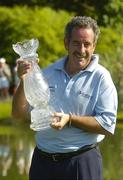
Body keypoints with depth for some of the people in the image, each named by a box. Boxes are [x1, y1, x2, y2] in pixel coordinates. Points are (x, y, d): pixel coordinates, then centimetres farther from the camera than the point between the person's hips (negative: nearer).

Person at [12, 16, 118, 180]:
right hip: (42, 159, 4)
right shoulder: (48, 73, 6)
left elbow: (107, 126, -12)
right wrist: (24, 81, -10)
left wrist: (70, 119, -21)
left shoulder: (101, 77, -6)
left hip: (82, 162, -4)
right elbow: (20, 114, 5)